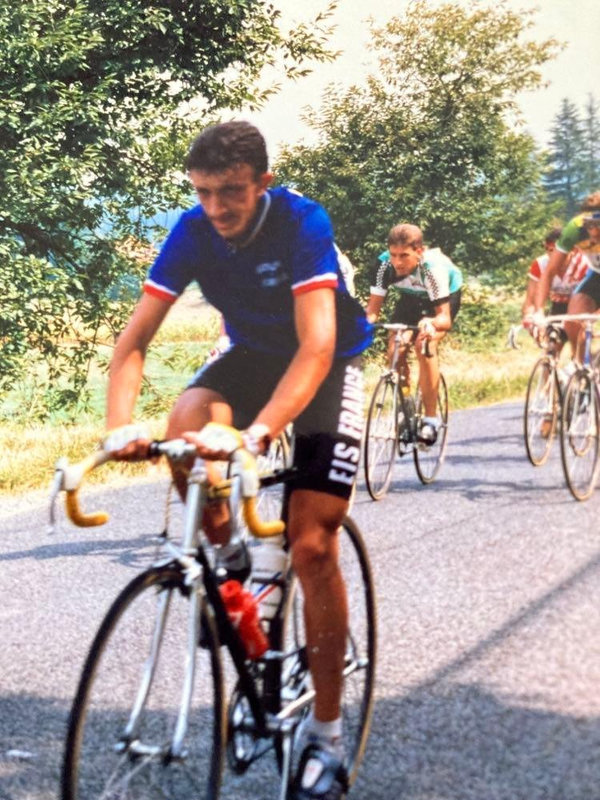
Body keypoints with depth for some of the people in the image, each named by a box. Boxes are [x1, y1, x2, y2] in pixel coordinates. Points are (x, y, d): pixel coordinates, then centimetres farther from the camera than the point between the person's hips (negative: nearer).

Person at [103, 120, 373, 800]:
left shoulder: (302, 223, -30)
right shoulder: (193, 232, -18)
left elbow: (316, 346, -39)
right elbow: (134, 340, -19)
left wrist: (256, 433, -53)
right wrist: (119, 426, -37)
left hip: (327, 364, -4)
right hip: (252, 354, 4)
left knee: (311, 546, -13)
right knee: (185, 428, -30)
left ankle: (327, 735, -1)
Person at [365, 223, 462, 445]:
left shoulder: (434, 267, -39)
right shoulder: (385, 265, -30)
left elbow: (445, 318, -38)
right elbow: (373, 308, -25)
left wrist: (431, 323, -61)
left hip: (444, 297, -4)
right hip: (410, 297, 4)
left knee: (424, 345, -27)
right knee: (395, 348, -18)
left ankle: (431, 418, -18)